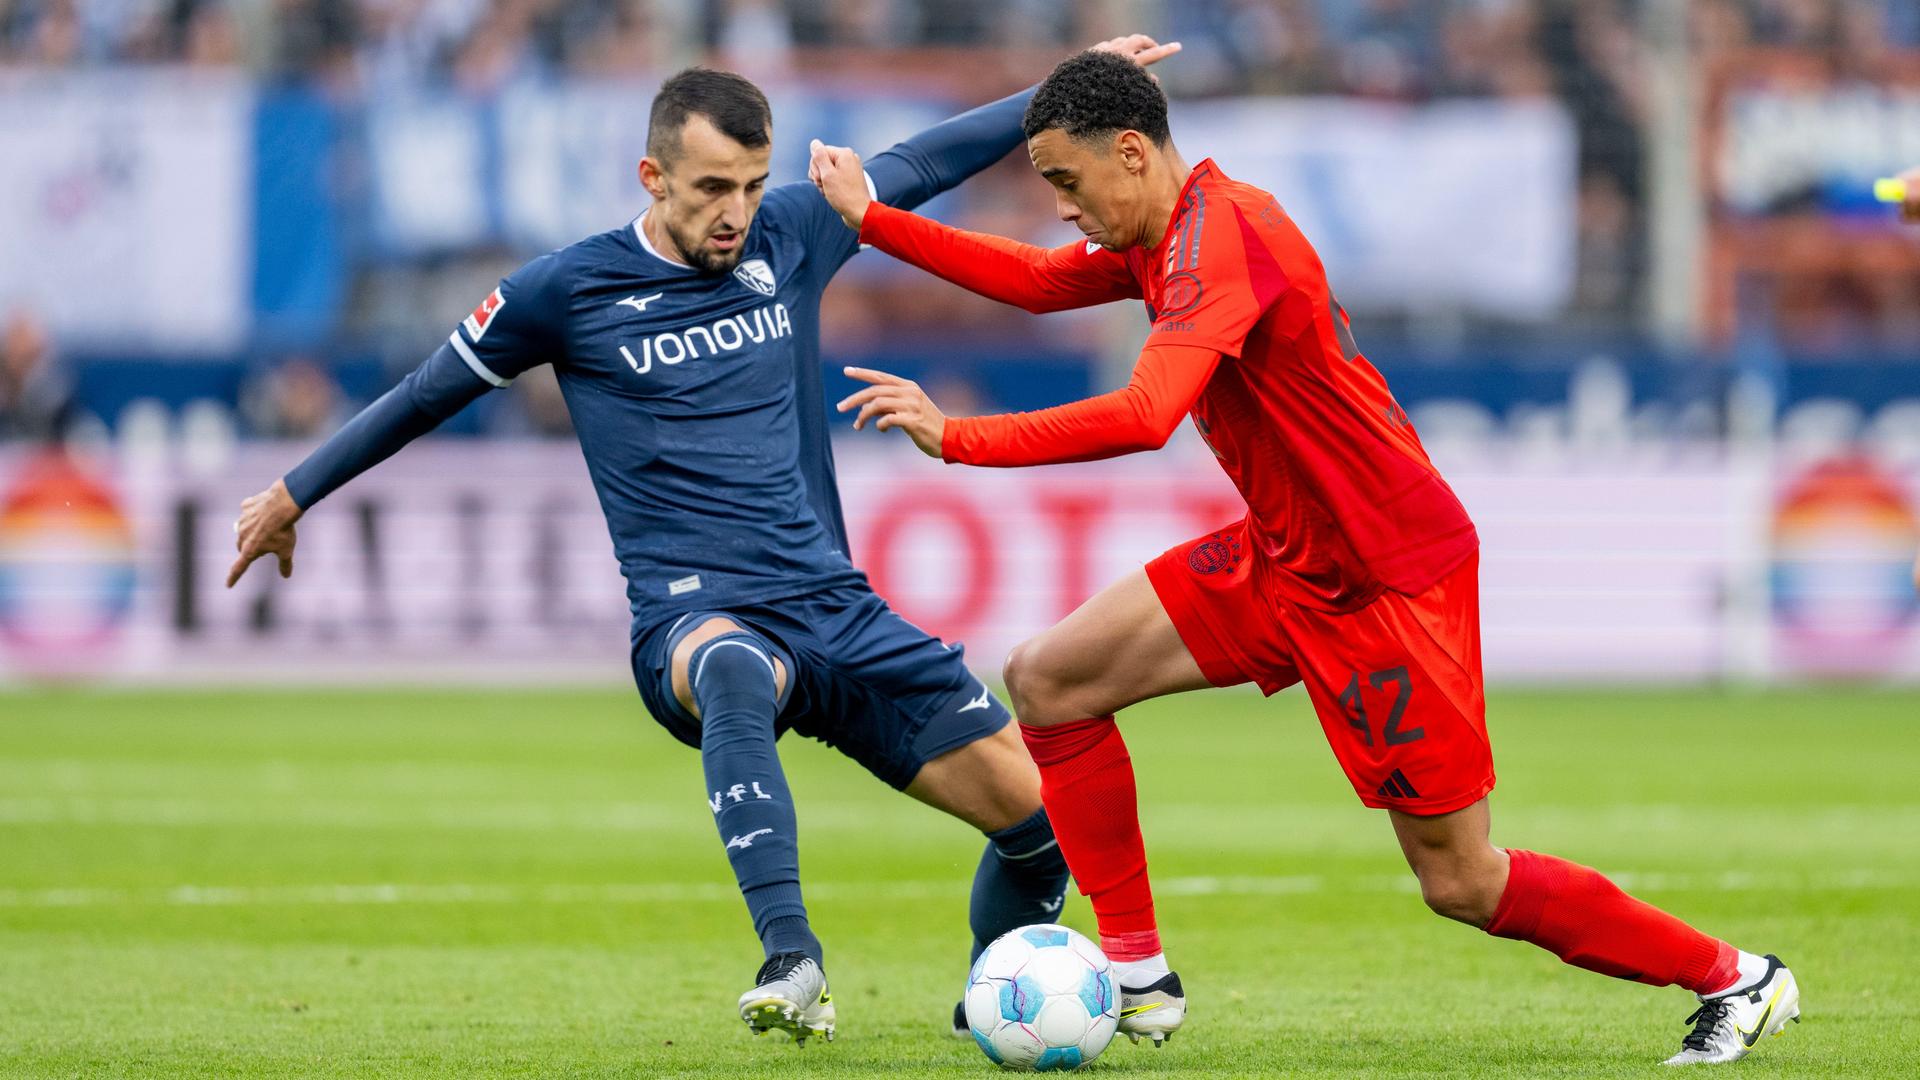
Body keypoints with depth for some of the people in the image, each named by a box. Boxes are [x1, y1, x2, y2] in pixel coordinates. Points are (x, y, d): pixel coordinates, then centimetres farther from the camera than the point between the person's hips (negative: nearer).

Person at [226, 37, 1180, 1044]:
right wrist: (292, 494, 20)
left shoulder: (790, 236, 8)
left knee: (1038, 813, -5)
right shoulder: (569, 289, 0)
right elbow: (429, 392, 13)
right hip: (696, 618, -5)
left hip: (836, 609, 5)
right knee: (734, 669, -44)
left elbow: (919, 165, 23)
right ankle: (791, 961, -50)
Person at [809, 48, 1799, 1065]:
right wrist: (871, 218, 15)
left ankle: (1736, 979, 12)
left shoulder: (1221, 240, -25)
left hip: (1387, 580, -10)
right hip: (1283, 557, 10)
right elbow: (1038, 281, 19)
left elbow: (1143, 416, -37)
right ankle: (1138, 977, 7)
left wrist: (956, 438, -34)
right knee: (1047, 680, 2)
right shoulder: (1170, 235, 5)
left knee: (1461, 884, -3)